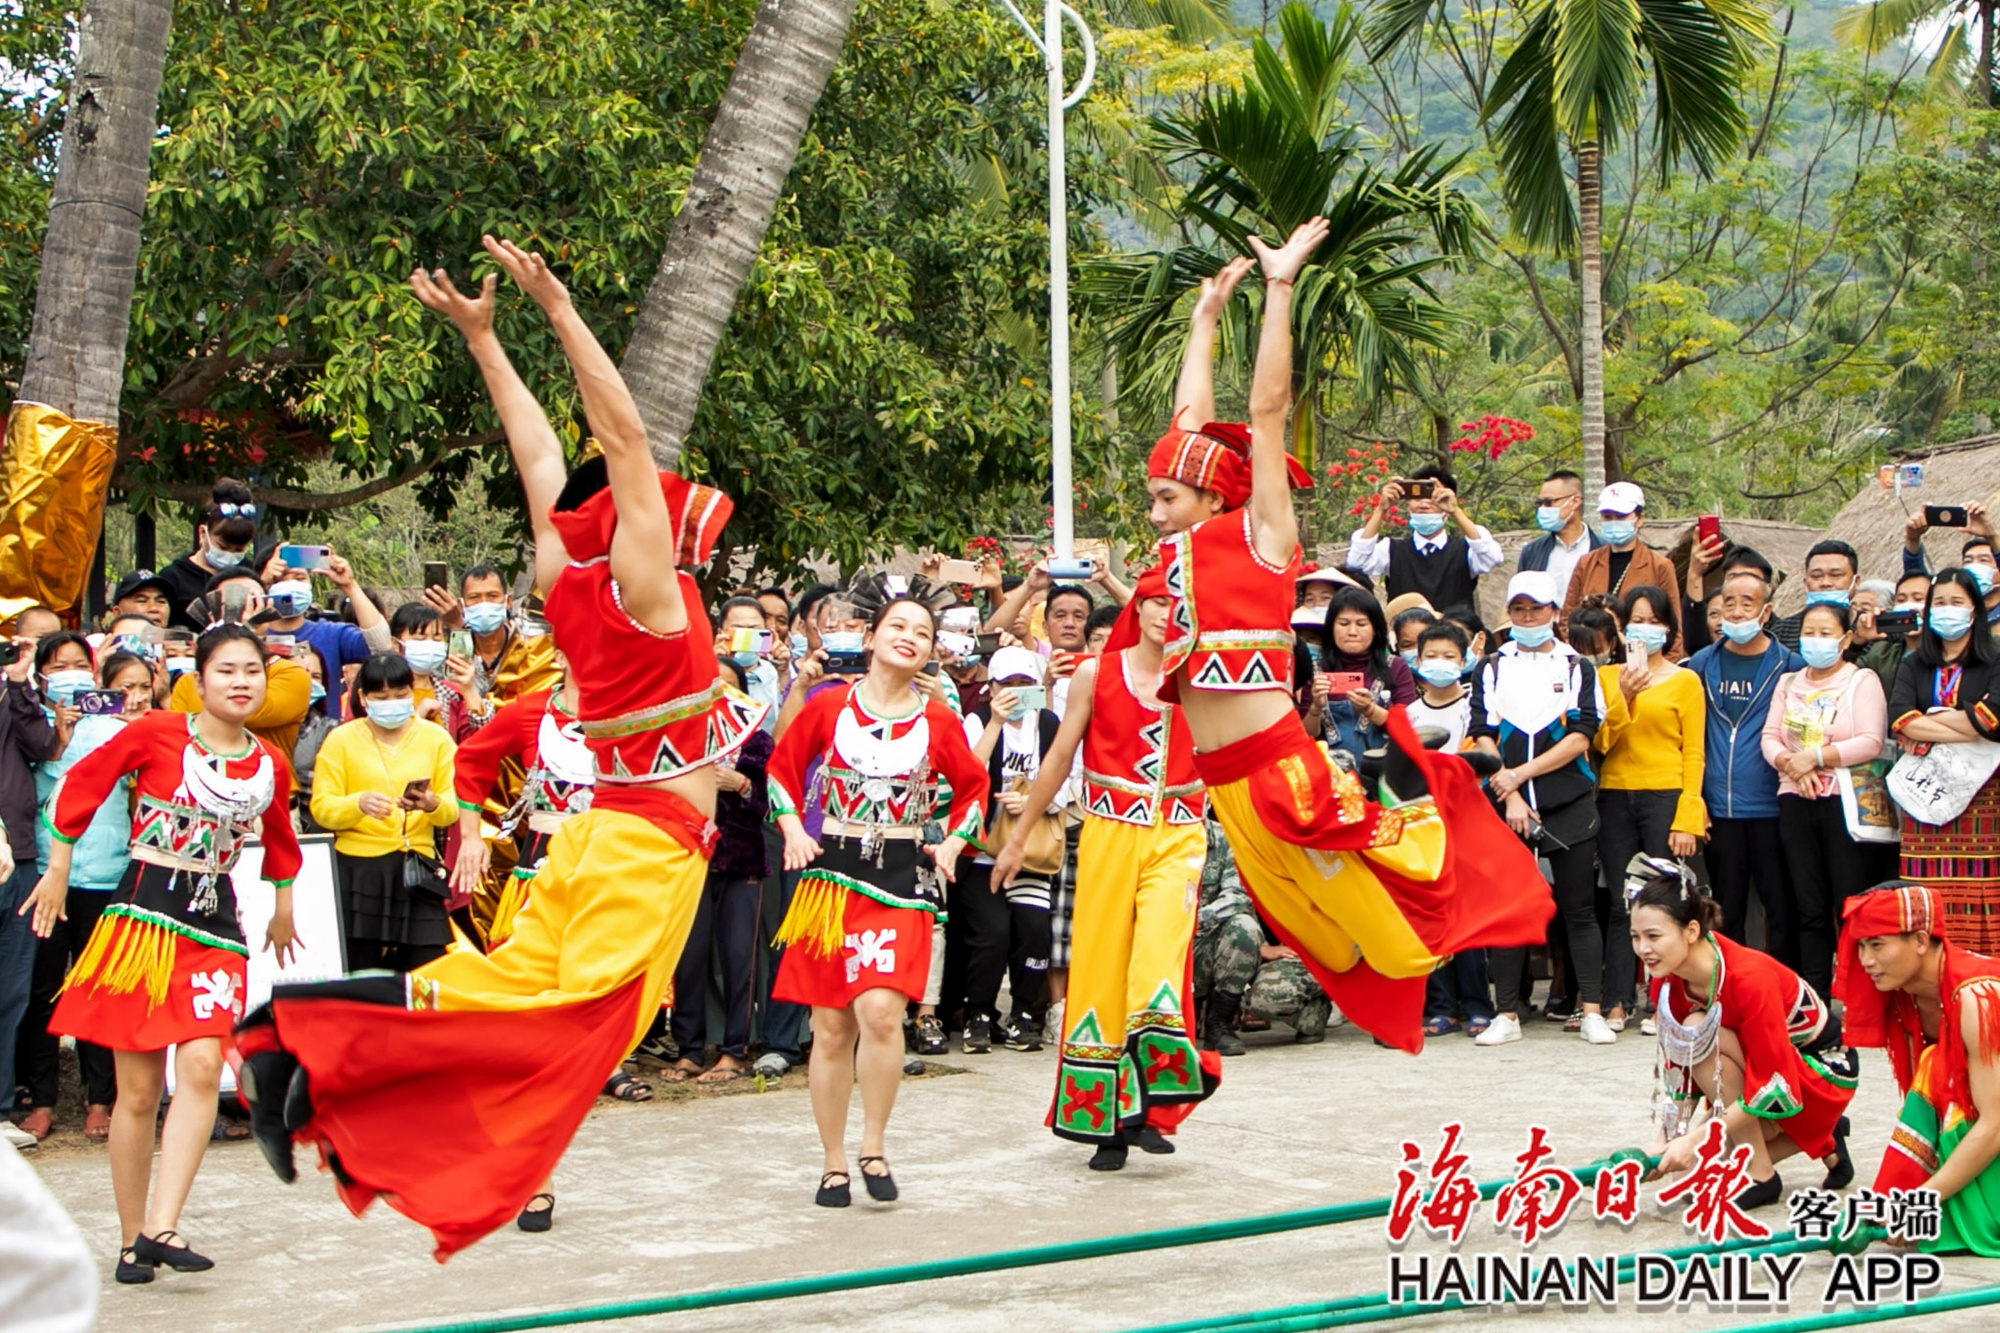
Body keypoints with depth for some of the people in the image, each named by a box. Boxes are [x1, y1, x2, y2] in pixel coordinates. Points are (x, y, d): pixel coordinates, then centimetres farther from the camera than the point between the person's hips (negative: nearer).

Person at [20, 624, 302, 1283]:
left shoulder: (269, 766, 7)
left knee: (202, 1064, -18)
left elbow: (279, 837, 26)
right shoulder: (155, 734, -5)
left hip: (215, 922, 3)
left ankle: (161, 1227, -19)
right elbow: (82, 784, 4)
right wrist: (59, 870, 6)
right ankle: (131, 1238, 12)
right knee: (139, 1089, 0)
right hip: (142, 912, -3)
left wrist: (283, 906, 37)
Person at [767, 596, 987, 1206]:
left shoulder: (938, 721, 4)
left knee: (881, 1010, -20)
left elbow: (973, 787, 18)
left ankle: (873, 1147, -1)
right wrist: (793, 830, 2)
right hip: (832, 870, 1)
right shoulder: (828, 706, 2)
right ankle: (834, 1162, 15)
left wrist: (952, 844, 6)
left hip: (901, 878, -1)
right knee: (831, 1026, 1)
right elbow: (783, 765, 14)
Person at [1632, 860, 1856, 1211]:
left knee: (1702, 1032, -28)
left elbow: (1775, 1084, -32)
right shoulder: (1667, 980, -13)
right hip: (1760, 1061, 8)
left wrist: (1696, 1140, -34)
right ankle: (1824, 1141, 19)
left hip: (1822, 1068, -8)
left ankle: (1761, 1177, -18)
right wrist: (1675, 1143, -15)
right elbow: (1678, 1066, -5)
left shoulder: (1748, 977, -34)